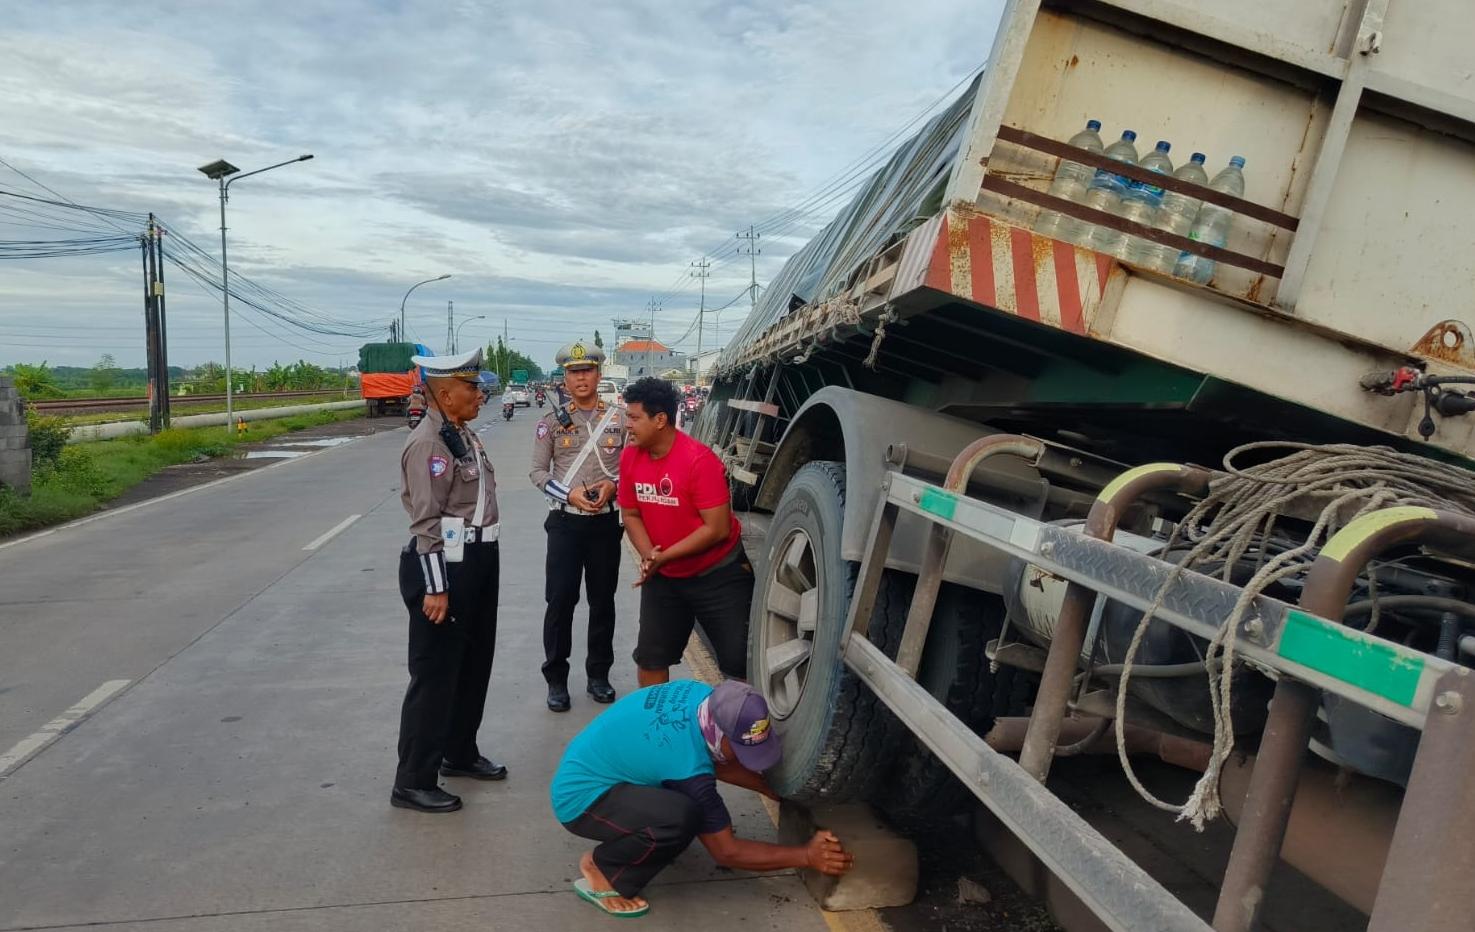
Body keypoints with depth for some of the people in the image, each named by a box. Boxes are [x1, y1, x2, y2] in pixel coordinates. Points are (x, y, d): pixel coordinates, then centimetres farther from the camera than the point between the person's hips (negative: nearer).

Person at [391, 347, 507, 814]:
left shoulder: (465, 436, 12)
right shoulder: (428, 444, -18)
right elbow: (426, 522, -21)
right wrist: (435, 587, -22)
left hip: (478, 562, 10)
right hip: (445, 565, -10)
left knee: (473, 666, 20)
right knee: (435, 676, 0)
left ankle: (459, 753, 37)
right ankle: (413, 781, 12)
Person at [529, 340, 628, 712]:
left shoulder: (619, 418, 2)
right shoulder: (552, 421, 1)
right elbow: (538, 472, 1)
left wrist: (611, 486, -13)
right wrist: (570, 494, -14)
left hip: (606, 521, 1)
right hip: (565, 522, -1)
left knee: (603, 600, 10)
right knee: (560, 600, 0)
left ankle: (598, 674, 24)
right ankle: (556, 678, 14)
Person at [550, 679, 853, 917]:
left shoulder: (702, 696, -10)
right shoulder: (688, 765, -30)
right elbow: (726, 852, -18)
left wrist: (769, 787, 3)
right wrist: (806, 856, -15)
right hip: (580, 798, -9)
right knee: (683, 817, -30)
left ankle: (631, 840, 17)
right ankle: (601, 872, -7)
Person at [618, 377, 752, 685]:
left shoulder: (700, 460, -23)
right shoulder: (630, 457, -4)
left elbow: (717, 529, -24)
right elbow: (631, 514, 5)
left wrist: (663, 556, -22)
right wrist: (648, 555, -14)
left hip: (718, 575, -6)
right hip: (662, 577, 6)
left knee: (739, 662, -2)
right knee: (650, 657, 13)